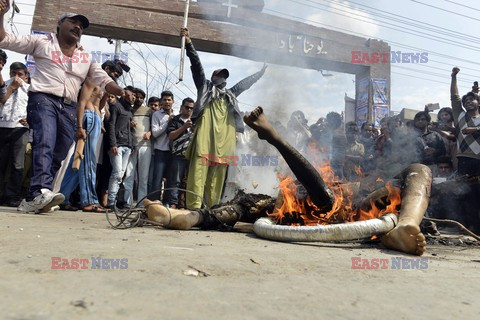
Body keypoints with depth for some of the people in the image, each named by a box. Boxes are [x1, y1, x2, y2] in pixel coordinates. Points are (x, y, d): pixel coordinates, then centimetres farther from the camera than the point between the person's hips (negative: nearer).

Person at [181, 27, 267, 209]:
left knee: (217, 177, 2)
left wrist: (261, 72, 48)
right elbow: (197, 64, 12)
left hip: (223, 141, 4)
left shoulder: (231, 94, 31)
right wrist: (188, 43, 4)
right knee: (199, 173, -13)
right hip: (205, 138, -4)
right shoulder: (205, 87, 20)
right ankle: (194, 207, -17)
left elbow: (246, 82, 41)